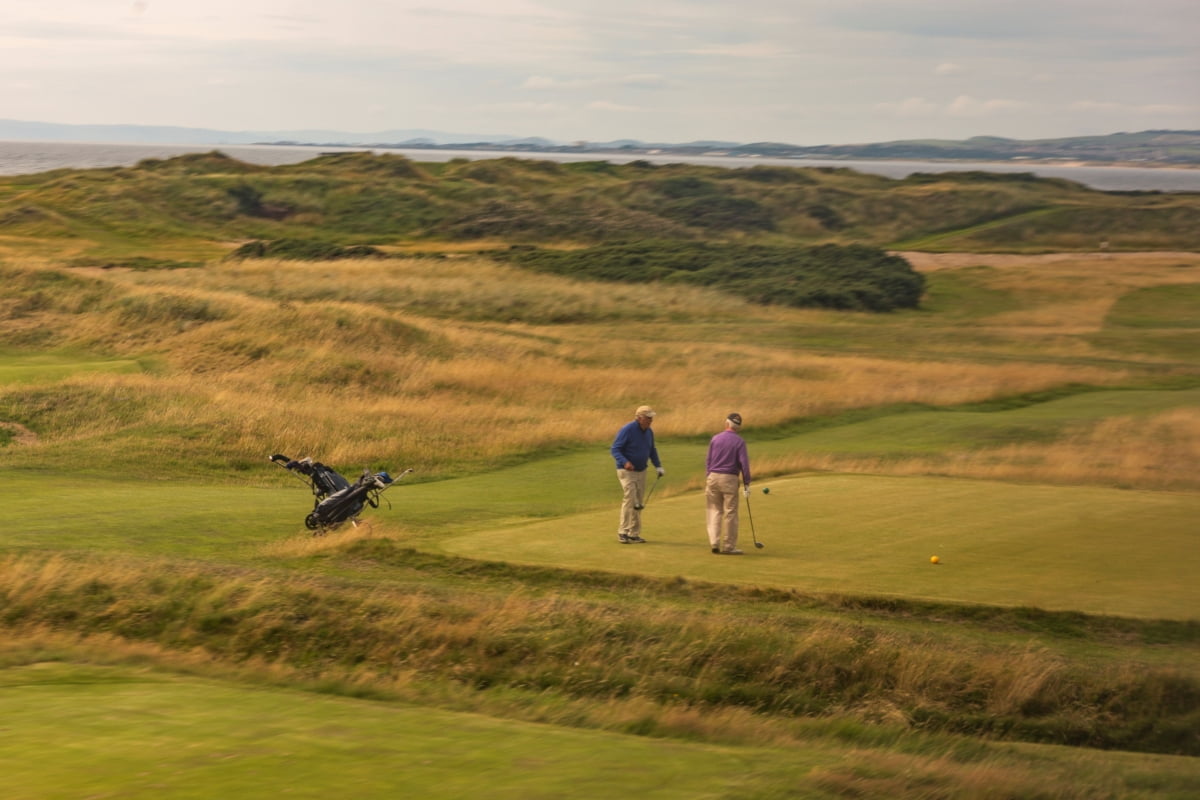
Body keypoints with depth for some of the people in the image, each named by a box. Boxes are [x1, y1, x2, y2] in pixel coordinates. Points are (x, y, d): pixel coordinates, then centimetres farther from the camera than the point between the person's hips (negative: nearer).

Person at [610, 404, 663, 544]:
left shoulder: (649, 432, 6)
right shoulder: (627, 430, -16)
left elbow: (652, 450, 21)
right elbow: (615, 449, -18)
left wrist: (658, 465, 10)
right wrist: (625, 462, -33)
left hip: (641, 471, 7)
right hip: (627, 471, -7)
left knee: (639, 503, 7)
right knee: (629, 500, -16)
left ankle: (634, 533, 12)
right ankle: (623, 532, -11)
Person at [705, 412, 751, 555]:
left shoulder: (715, 439, 4)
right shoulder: (739, 442, -6)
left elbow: (708, 461, 7)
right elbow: (744, 463, -9)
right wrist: (746, 484, -4)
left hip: (713, 478, 3)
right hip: (730, 479, -3)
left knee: (714, 511, 10)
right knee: (730, 513, 3)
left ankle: (714, 543, -1)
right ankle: (729, 546, 6)